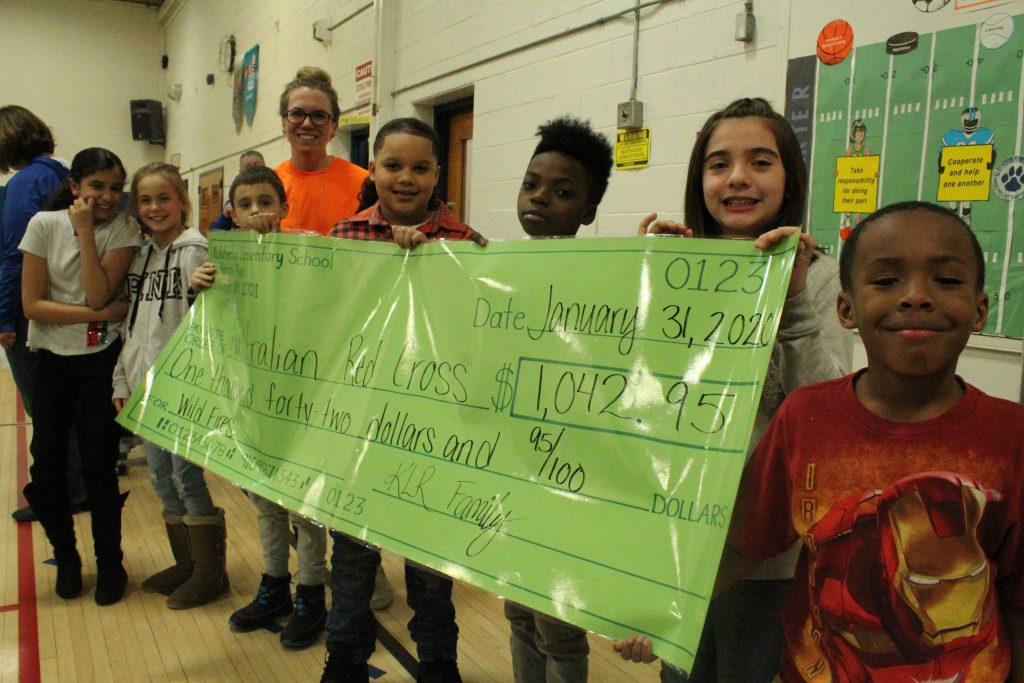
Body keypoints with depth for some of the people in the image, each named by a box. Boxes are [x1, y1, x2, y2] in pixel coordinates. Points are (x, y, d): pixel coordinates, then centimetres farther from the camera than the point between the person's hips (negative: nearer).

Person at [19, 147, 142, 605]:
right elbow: (32, 304, -9)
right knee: (47, 465, 5)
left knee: (98, 465, 1)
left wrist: (86, 230, -20)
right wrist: (102, 314, -17)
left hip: (101, 360, -2)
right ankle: (65, 556, 29)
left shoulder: (124, 229, -7)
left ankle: (109, 563, 20)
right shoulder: (44, 225, -5)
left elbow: (98, 295, -19)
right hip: (51, 359, 2)